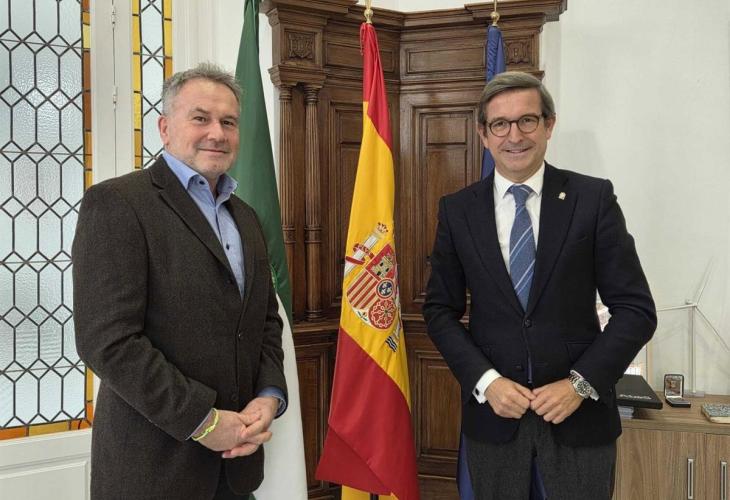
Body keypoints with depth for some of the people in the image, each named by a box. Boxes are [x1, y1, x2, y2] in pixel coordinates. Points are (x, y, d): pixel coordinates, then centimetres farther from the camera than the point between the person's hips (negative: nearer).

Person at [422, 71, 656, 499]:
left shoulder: (594, 198, -5)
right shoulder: (457, 210, 0)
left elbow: (635, 309, -4)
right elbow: (441, 310, 2)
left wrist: (581, 383, -13)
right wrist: (485, 381, -10)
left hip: (580, 413, -1)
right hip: (492, 412, 1)